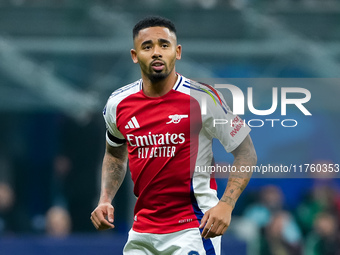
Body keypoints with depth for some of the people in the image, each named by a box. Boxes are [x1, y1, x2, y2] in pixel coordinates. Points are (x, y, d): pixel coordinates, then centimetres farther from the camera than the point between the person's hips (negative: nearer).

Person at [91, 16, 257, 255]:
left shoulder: (202, 98, -10)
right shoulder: (118, 104, 4)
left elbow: (246, 153, -5)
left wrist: (226, 205, -17)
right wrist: (105, 200, 8)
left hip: (193, 229, -5)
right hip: (141, 232, 5)